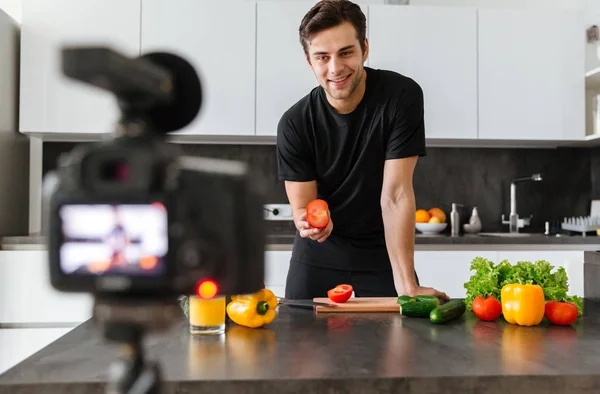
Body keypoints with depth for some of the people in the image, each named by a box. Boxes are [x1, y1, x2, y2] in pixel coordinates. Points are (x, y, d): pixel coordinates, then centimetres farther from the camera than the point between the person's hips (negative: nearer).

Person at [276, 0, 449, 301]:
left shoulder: (402, 96, -20)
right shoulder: (294, 123, -16)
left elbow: (395, 194, -22)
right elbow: (302, 207, -11)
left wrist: (407, 285, -26)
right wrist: (307, 222, -37)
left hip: (384, 251, -1)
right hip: (318, 254, 1)